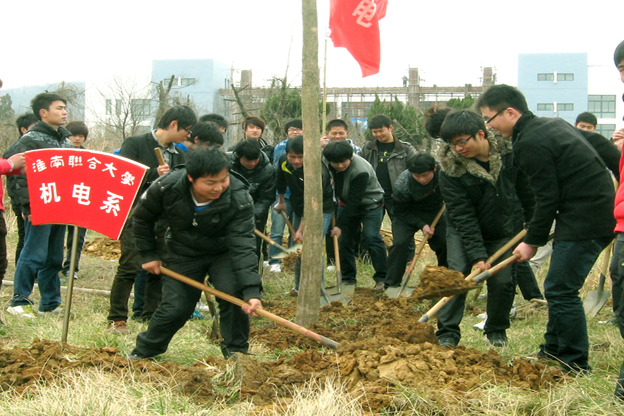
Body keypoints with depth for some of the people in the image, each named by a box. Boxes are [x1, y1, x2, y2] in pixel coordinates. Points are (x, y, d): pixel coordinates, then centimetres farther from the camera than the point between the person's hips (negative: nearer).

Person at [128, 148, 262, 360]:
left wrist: (251, 291, -47)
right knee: (174, 308, -1)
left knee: (233, 293, -25)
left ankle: (236, 350, -3)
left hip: (223, 253, -1)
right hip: (183, 253, 1)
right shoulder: (166, 188, -27)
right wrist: (148, 254, -2)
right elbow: (142, 218, -6)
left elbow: (243, 246, -37)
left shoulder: (239, 199, -32)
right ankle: (143, 351, 26)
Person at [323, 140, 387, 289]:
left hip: (370, 205, -6)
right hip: (346, 203, 6)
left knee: (372, 237, -17)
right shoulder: (327, 163, -14)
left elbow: (354, 201, -31)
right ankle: (348, 278, 11)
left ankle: (382, 278, -10)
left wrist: (340, 225, -30)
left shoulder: (361, 171, -34)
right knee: (344, 240, 1)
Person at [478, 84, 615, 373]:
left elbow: (547, 199, -15)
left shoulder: (530, 143, -16)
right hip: (598, 211, 10)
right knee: (558, 286, 18)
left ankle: (576, 363, 2)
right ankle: (554, 348, 28)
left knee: (561, 290, -6)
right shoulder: (553, 125, 14)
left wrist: (532, 241, -3)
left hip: (583, 221, -10)